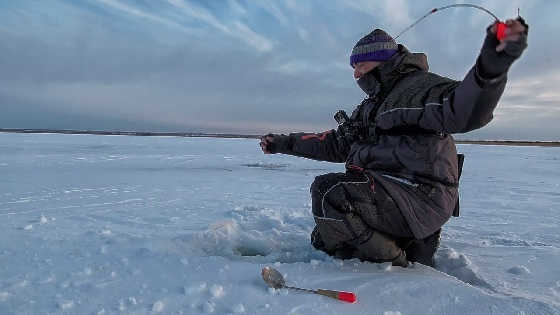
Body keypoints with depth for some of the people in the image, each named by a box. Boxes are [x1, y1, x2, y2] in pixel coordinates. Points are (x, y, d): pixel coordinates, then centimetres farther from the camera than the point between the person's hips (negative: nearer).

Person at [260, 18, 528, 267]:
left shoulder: (417, 86, -10)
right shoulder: (371, 106, 21)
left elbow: (463, 112, -31)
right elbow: (335, 144, 26)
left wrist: (491, 66, -52)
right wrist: (285, 143, 23)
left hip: (420, 195, -10)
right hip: (384, 192, 10)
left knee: (328, 191, -28)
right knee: (323, 239, 17)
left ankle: (398, 265, -9)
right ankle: (410, 247, 12)